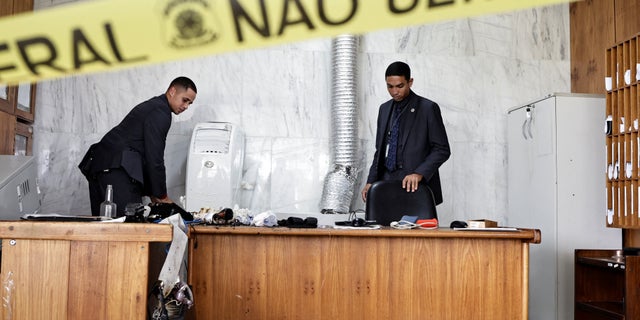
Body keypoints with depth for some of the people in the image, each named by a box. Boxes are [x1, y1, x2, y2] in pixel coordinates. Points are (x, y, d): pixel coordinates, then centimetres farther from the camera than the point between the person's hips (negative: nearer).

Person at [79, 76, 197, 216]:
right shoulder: (160, 112, -8)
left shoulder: (151, 106, 24)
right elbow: (154, 157, -13)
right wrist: (161, 196, -5)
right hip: (117, 171, -11)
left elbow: (146, 155, 24)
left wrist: (152, 194, 21)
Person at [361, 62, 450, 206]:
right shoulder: (384, 109, 15)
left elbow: (442, 150, -6)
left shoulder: (428, 108, -4)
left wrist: (419, 174, -18)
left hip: (416, 186, -5)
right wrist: (371, 181, 10)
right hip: (387, 181, 5)